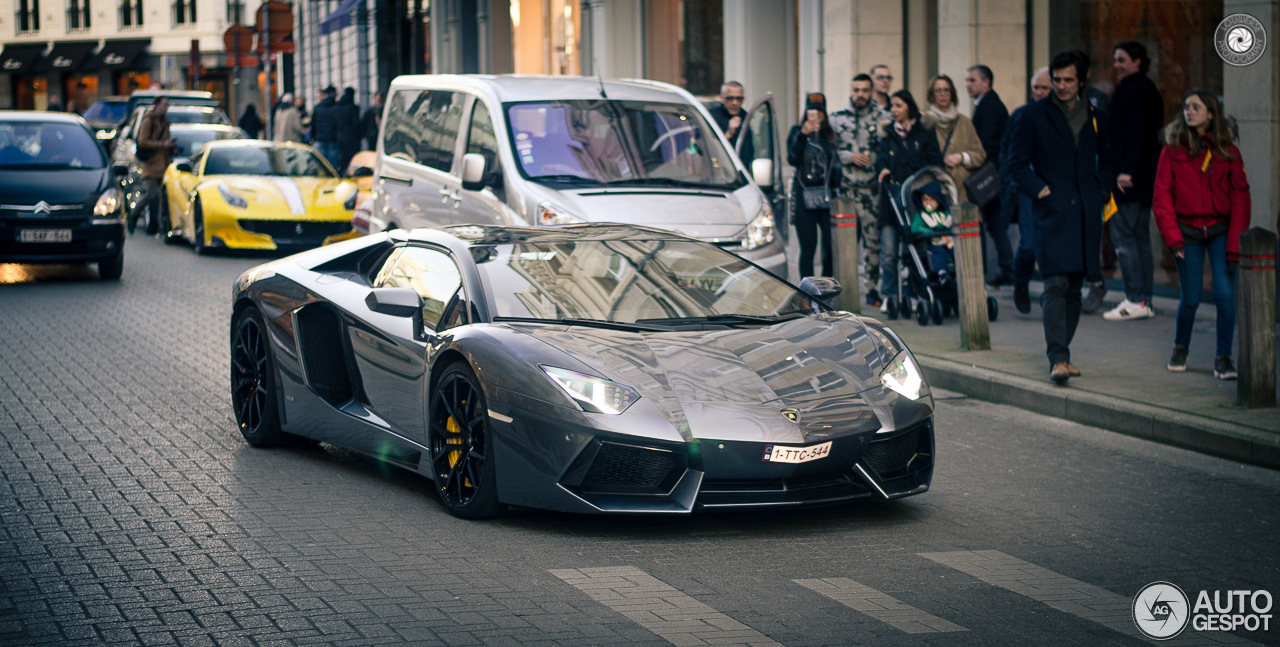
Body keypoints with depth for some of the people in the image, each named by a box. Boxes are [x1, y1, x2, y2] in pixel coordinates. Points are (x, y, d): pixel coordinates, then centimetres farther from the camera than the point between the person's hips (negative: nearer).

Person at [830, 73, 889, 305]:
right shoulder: (836, 117, 8)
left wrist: (872, 158, -8)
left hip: (873, 188, 0)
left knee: (874, 238, 1)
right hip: (845, 188, 0)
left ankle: (872, 288, 11)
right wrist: (850, 157, -6)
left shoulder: (883, 117, 6)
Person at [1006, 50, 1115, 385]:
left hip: (1086, 214, 5)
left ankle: (1060, 351, 19)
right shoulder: (1034, 115, 2)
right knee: (1056, 284, -15)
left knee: (1074, 287, 9)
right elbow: (1017, 163, 3)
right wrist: (1038, 190, -9)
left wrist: (1102, 188, 9)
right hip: (1052, 212, -4)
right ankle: (1058, 359, -20)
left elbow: (1106, 160, 26)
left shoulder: (1095, 119, 13)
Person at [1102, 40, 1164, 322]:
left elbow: (1138, 135, -20)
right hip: (1144, 179, 11)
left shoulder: (1136, 91, -13)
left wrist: (1126, 171, -24)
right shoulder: (1147, 89, 19)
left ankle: (1135, 301, -10)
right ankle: (1144, 301, 13)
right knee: (1140, 238, 11)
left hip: (1130, 181, -11)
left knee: (1123, 235, -9)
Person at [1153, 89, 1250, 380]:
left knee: (1225, 293, -9)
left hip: (1220, 230, 0)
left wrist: (1235, 243, -7)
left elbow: (1240, 197, 0)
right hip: (1187, 231, 0)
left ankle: (1223, 357, 1)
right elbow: (1161, 195, -1)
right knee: (1190, 298, 1)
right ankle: (1180, 348, 27)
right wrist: (1172, 235, -11)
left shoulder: (1227, 150, -1)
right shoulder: (1173, 149, -2)